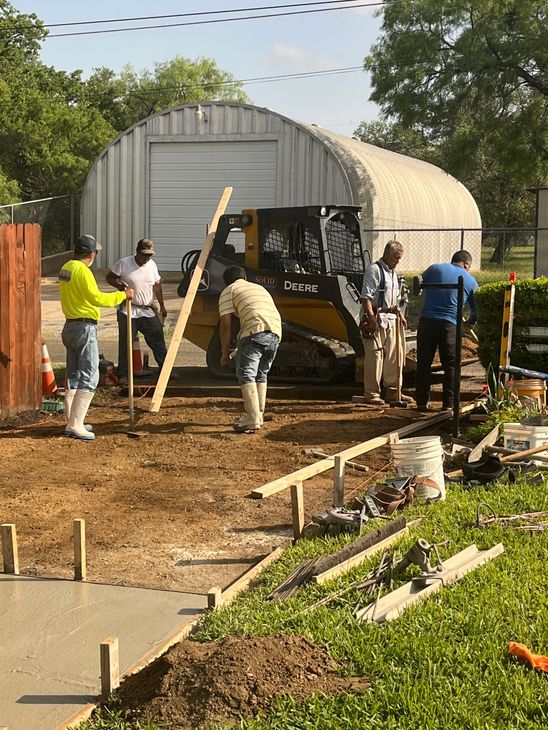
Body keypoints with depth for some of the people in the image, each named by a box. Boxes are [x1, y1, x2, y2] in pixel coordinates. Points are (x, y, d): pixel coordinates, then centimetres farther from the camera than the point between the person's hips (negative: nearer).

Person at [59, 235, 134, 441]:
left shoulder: (66, 268, 11)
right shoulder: (82, 271, -17)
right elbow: (97, 298, -21)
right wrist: (123, 295, -11)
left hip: (70, 326, 10)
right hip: (85, 328, -10)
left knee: (73, 376, 14)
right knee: (89, 377, -8)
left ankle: (72, 421, 19)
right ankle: (75, 425, -12)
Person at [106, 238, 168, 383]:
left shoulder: (152, 265, 7)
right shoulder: (124, 263, -8)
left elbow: (157, 286, 15)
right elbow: (110, 277, -1)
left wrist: (162, 306, 14)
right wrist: (119, 285, -21)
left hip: (148, 311, 4)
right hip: (128, 311, -4)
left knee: (158, 340, 6)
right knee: (125, 344, 1)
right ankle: (123, 374, 10)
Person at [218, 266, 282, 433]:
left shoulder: (228, 291, 15)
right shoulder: (260, 288, 35)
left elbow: (226, 324, 6)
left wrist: (225, 353, 12)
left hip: (255, 331, -6)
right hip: (276, 332, 7)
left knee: (246, 374, -5)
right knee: (261, 374, 20)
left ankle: (252, 421, -15)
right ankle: (259, 416, 24)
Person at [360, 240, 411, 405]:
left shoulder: (394, 273, 20)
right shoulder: (374, 270, -9)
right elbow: (366, 297, -16)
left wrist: (400, 314, 16)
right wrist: (372, 318, -22)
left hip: (391, 319, 9)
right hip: (376, 318, -9)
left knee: (394, 355, 11)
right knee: (374, 356, -8)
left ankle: (392, 391, 21)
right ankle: (371, 394, -2)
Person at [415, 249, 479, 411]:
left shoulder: (435, 268, 10)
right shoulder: (470, 281, 11)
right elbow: (476, 308, 16)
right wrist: (470, 322, 35)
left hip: (426, 320, 1)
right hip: (449, 324, -1)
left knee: (423, 363, 8)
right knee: (450, 365, 9)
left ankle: (422, 402, 12)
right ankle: (448, 403, 9)